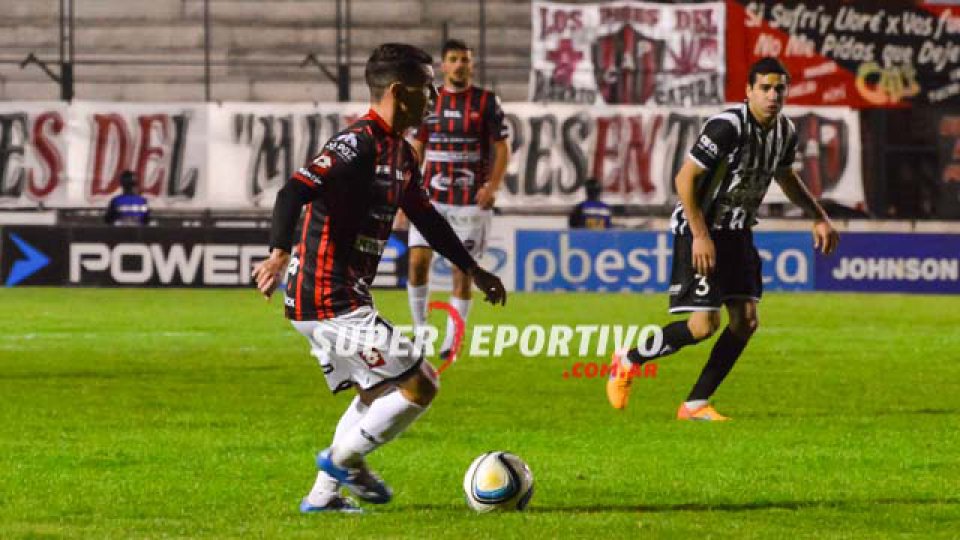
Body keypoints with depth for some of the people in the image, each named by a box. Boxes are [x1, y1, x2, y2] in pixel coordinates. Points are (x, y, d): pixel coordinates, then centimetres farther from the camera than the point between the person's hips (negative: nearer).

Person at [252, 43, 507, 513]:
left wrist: (472, 269, 31)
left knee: (377, 394, 26)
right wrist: (279, 254, -42)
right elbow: (294, 191, -28)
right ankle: (343, 459, 6)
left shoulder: (399, 153, 14)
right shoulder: (359, 144, -17)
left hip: (335, 303, 11)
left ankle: (323, 495, 25)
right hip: (331, 302, -11)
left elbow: (424, 216, 28)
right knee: (419, 384, -9)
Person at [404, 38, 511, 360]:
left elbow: (502, 149, 0)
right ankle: (419, 330, 7)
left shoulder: (486, 102, 0)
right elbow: (416, 149, 12)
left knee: (463, 271, -1)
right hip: (431, 197, 2)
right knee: (418, 260, -10)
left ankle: (451, 342, 7)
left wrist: (492, 186, -14)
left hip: (471, 199, -2)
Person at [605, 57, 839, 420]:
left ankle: (695, 404, 8)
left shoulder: (785, 131, 1)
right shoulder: (727, 127, -24)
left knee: (746, 320, -2)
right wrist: (700, 236, -24)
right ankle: (628, 361, 9)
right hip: (700, 230, -8)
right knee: (704, 324, -14)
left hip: (736, 232, 8)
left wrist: (819, 218, 19)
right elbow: (685, 178, -22)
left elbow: (785, 176, 23)